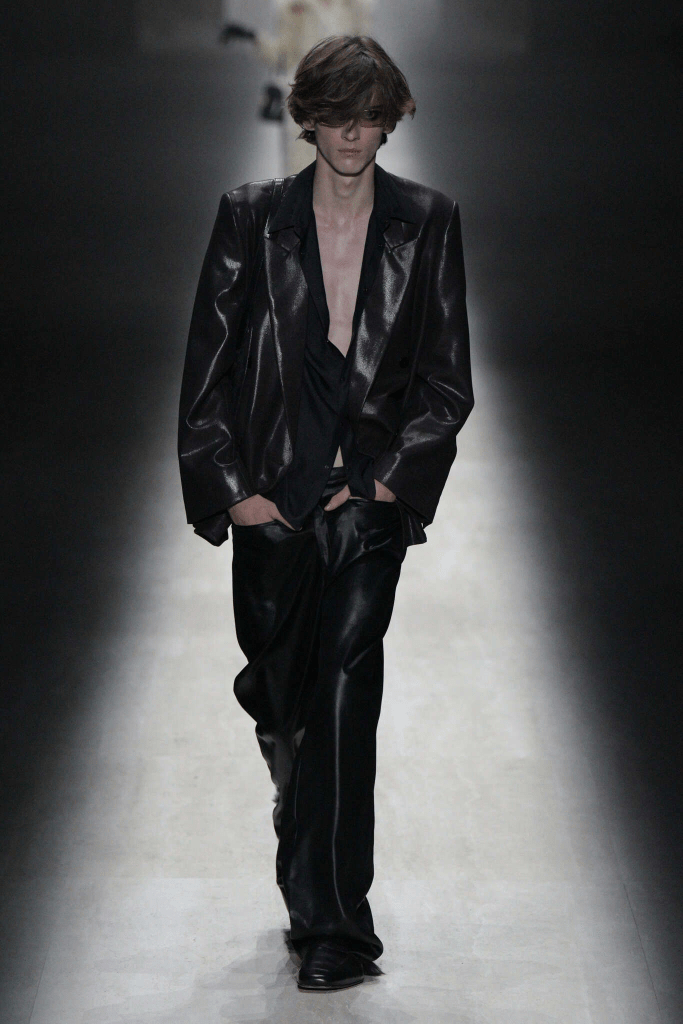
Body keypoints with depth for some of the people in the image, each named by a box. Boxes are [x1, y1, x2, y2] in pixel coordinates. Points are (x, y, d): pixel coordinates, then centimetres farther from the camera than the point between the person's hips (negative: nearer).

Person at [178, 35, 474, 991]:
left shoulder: (428, 223, 2)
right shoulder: (251, 218, 2)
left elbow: (448, 379, 5)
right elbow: (208, 365, 4)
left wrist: (388, 477, -5)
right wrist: (229, 484, -3)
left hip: (373, 492, -1)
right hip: (273, 493, 2)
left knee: (345, 679, -15)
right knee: (278, 692, 10)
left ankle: (332, 922, -11)